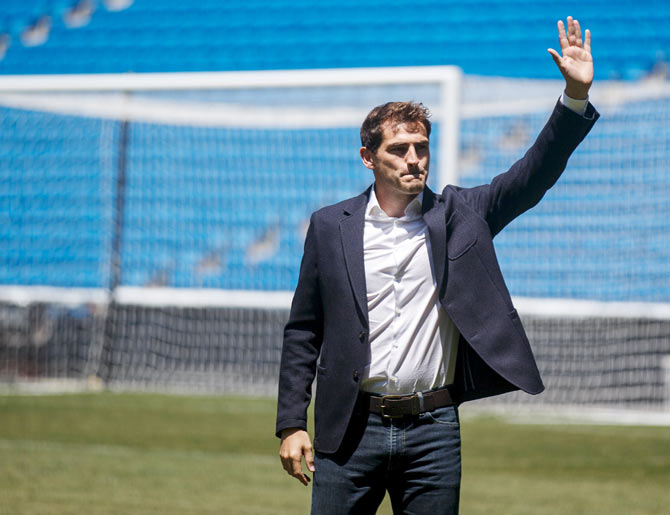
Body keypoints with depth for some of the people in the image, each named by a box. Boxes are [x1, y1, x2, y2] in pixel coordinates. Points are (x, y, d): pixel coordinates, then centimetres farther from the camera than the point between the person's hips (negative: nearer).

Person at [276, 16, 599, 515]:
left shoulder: (458, 215, 6)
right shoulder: (330, 226, 4)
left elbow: (533, 175, -2)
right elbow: (303, 331, 6)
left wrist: (576, 97, -16)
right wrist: (292, 424, 1)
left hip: (434, 430, 1)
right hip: (351, 430, -1)